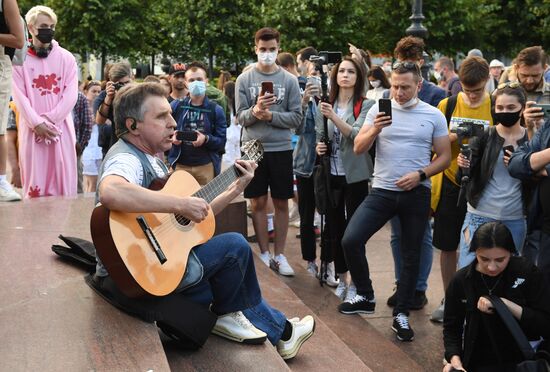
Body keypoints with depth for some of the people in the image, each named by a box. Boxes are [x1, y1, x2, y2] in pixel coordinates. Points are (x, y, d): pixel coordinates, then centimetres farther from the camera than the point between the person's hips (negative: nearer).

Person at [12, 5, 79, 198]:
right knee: (35, 180, -1)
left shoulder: (66, 58, 7)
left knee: (63, 178, -1)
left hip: (60, 127, 1)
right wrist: (37, 123, -13)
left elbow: (71, 95, -1)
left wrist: (50, 120, -10)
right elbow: (19, 96, -2)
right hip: (32, 128, -1)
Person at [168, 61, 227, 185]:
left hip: (206, 166, 0)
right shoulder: (175, 106, 5)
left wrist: (206, 139, -18)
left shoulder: (216, 110, 3)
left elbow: (222, 142, 0)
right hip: (179, 165, 0)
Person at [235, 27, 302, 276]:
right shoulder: (244, 79, 2)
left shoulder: (289, 80, 2)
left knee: (281, 203, 7)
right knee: (258, 202, 6)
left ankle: (279, 255, 17)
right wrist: (256, 111, -22)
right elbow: (240, 117, -2)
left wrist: (270, 116, -14)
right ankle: (264, 254, 17)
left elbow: (296, 117, -1)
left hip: (281, 148, 0)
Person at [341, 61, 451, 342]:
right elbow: (358, 149, -1)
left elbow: (444, 157, 1)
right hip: (382, 191, 1)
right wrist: (374, 129, -19)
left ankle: (401, 314, 21)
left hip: (417, 194, 0)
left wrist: (420, 175, -15)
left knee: (411, 255, 7)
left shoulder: (434, 116, 0)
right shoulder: (379, 109, 2)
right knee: (351, 240, -12)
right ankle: (366, 297, 10)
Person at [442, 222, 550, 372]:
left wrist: (506, 304, -20)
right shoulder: (461, 281, -5)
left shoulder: (526, 272, -8)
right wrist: (454, 358, -14)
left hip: (523, 359, 0)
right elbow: (451, 327, 5)